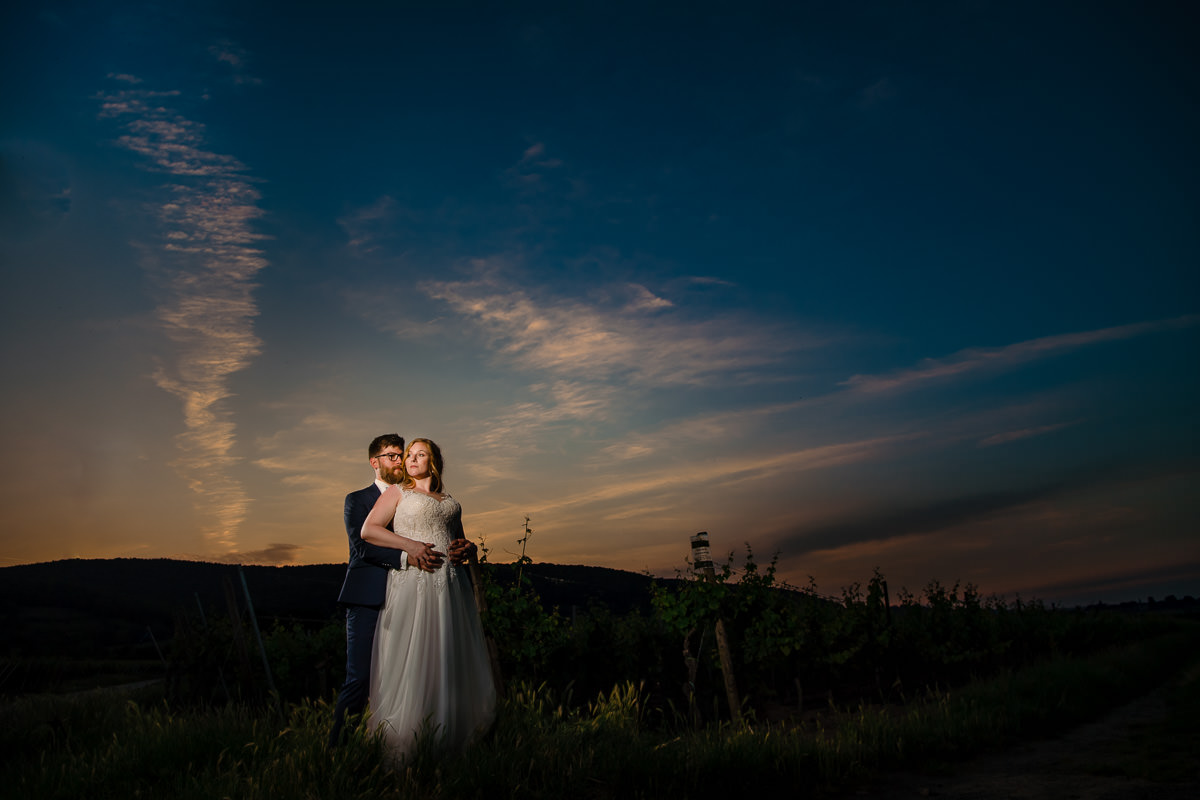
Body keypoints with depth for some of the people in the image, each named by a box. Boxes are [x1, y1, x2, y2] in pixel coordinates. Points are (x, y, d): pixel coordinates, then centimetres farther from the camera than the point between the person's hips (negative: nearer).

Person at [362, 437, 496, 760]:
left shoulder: (448, 499, 21)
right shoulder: (397, 492, 8)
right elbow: (368, 530, -3)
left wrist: (464, 548, 5)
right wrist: (410, 545, -15)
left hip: (451, 583, 5)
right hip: (414, 580, -5)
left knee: (451, 657, 4)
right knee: (411, 658, -6)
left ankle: (451, 738, 12)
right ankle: (404, 743, 1)